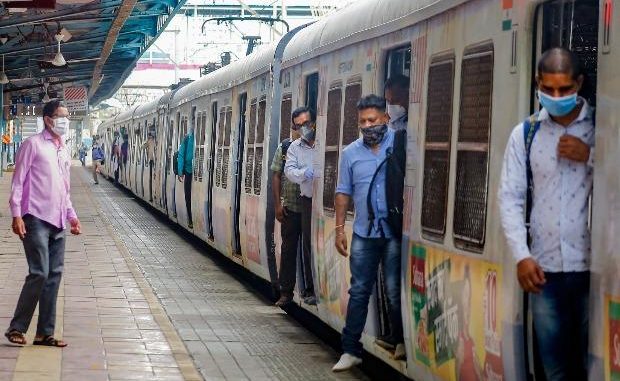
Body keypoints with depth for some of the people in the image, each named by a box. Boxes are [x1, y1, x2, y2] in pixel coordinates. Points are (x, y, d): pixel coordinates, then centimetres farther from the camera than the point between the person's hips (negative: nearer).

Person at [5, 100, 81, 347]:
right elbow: (18, 181, -7)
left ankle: (45, 333, 9)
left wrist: (71, 215, 16)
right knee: (39, 273, -12)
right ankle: (16, 328, 0)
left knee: (54, 275, 4)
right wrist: (16, 215, -15)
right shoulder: (33, 144, -3)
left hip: (57, 222, 7)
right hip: (36, 219, -7)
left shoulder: (64, 152, 18)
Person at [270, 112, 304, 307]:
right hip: (290, 208, 2)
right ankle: (286, 292, 15)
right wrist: (278, 204, 2)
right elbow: (276, 175, 8)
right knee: (288, 250, 8)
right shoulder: (285, 147, 5)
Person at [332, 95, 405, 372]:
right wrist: (339, 228, 8)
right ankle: (350, 350, 9)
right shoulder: (351, 153, 7)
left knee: (394, 291, 4)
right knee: (359, 291, 5)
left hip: (395, 232, -3)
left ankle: (399, 339, 25)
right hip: (364, 233, 3)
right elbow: (343, 193, 12)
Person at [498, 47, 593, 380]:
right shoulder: (525, 134, 7)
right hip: (544, 268, 2)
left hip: (594, 267, -2)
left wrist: (591, 157, -14)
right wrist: (522, 256, -5)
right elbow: (510, 197, 4)